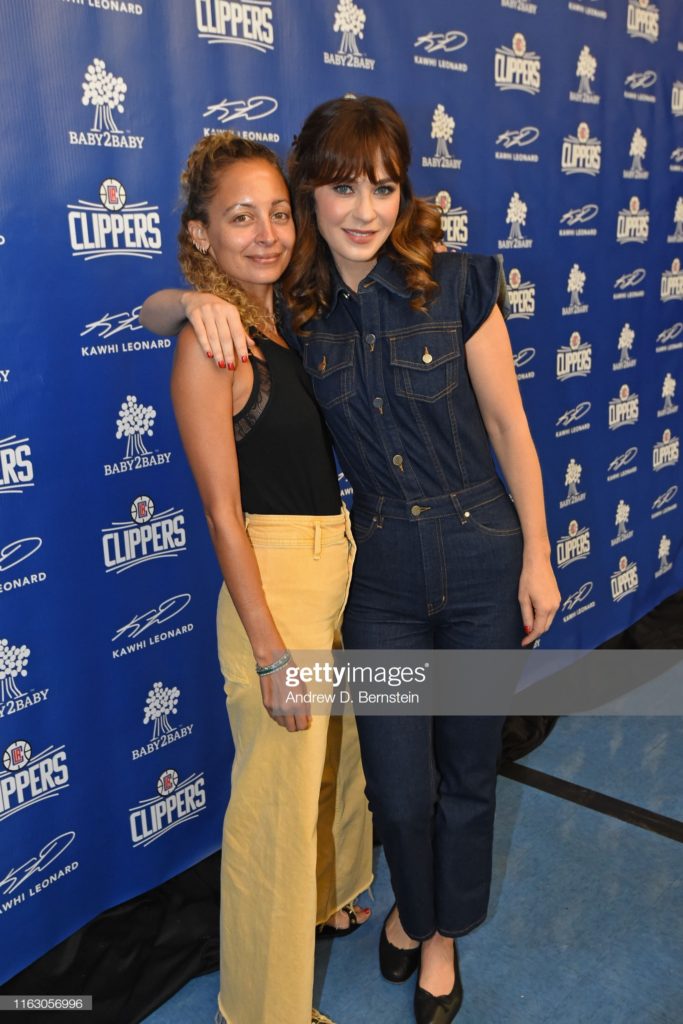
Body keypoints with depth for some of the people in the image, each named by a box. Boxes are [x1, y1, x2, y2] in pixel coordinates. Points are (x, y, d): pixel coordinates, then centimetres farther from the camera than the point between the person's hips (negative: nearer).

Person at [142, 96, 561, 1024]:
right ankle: (413, 907, 44)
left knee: (468, 770, 14)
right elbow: (151, 310, 5)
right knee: (399, 785, 8)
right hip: (380, 571, 1)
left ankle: (443, 933, 42)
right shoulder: (294, 309, -3)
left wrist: (537, 558, -2)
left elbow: (509, 425, -4)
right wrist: (197, 301, -19)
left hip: (480, 554, -1)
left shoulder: (457, 284, -9)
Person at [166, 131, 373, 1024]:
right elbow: (223, 511, -18)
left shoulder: (284, 316, 7)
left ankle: (331, 895, 52)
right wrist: (270, 650, -17)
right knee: (278, 793, 5)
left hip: (340, 562, 9)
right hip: (273, 581, -9)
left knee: (337, 755, 25)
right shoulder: (208, 344, -17)